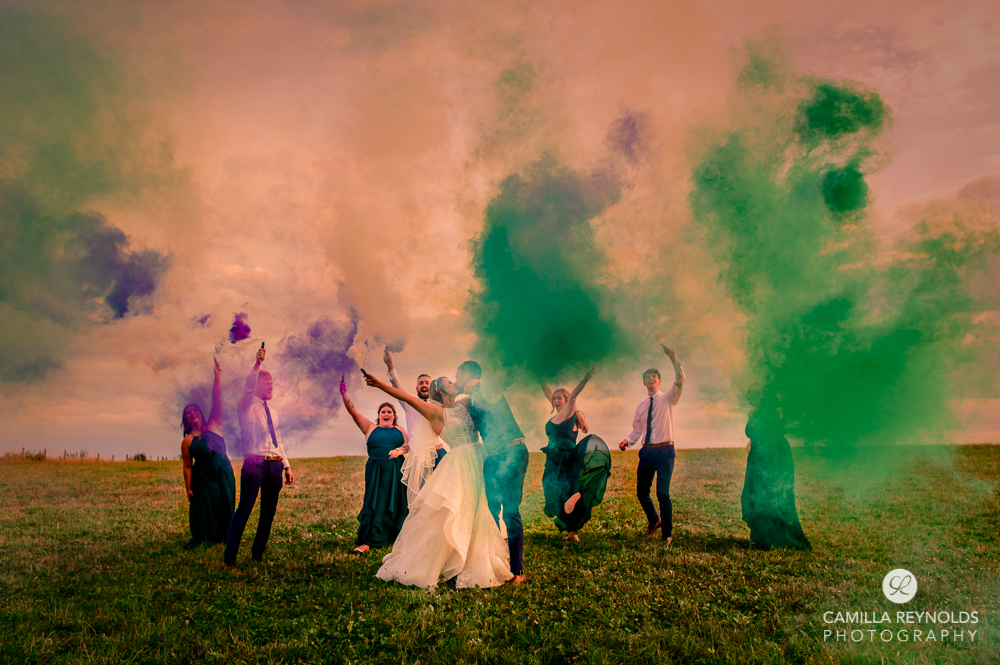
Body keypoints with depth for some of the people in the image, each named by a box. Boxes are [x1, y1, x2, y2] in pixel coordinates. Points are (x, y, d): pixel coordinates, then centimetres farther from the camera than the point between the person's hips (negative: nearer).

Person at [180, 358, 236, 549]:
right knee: (203, 507, 4)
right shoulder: (187, 441, -1)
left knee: (225, 506, 8)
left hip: (224, 474, 2)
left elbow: (217, 401, -7)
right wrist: (188, 489, -8)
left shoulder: (213, 427, 3)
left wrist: (218, 376, -16)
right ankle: (201, 539, 19)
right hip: (203, 477, -2)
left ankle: (224, 536, 22)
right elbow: (187, 466, -2)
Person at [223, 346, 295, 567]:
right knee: (244, 509, -9)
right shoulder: (248, 406, 3)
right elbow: (248, 386, -19)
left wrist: (287, 466, 18)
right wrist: (257, 364, -33)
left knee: (268, 512, 9)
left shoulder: (272, 412, 20)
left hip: (275, 465, 6)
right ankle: (229, 557, -3)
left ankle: (258, 553, 20)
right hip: (254, 464, -6)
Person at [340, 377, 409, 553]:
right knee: (374, 503, -4)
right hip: (376, 471, -1)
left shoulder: (399, 430, 13)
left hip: (396, 471, 1)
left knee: (396, 503, 3)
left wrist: (400, 450, -18)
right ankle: (367, 541, -2)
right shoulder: (370, 428, 9)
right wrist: (344, 394, -9)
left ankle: (398, 538, 16)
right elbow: (353, 412, 1)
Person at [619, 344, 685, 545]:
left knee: (662, 492, -12)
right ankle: (654, 521, 38)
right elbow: (636, 429, 16)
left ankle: (667, 534, 4)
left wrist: (673, 358, -26)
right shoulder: (641, 406, 15)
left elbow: (680, 381, -14)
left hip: (664, 451, -5)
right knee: (641, 492, 10)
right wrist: (627, 441, -5)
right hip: (646, 452, 5)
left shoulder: (668, 399, 3)